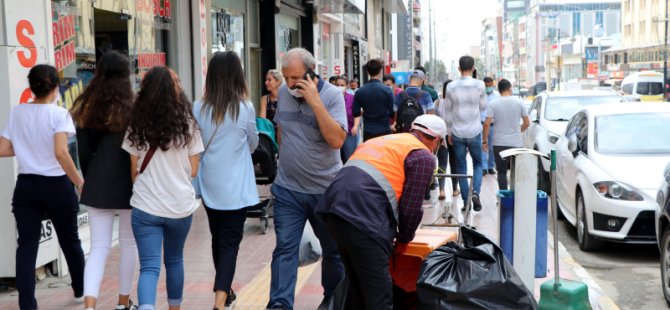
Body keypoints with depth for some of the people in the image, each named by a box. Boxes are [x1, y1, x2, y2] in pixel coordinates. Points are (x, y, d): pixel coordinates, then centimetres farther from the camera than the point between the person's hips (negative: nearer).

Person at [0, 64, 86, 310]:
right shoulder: (58, 114, -12)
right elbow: (61, 153, -23)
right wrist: (79, 182, -13)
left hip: (26, 186, 3)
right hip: (56, 185, -3)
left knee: (27, 245, 4)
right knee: (70, 240, 16)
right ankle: (81, 290, 33)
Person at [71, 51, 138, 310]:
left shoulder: (86, 108, 2)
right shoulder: (131, 108, -9)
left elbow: (83, 150, 5)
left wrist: (90, 180, 15)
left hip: (98, 185, 3)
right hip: (128, 184, -3)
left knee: (98, 247, 4)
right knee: (129, 244, 13)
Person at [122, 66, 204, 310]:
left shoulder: (137, 126, -2)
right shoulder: (188, 125, -3)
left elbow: (134, 171, 3)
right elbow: (193, 171, 2)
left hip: (145, 207, -1)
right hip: (181, 205, 1)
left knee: (149, 267, -3)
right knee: (174, 261, 21)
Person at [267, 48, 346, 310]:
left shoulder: (331, 95, -12)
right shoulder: (283, 93, 2)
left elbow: (337, 140, -23)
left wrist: (315, 102, -26)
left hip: (325, 188, -2)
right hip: (288, 188, 3)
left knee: (333, 249, 12)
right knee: (285, 248, -3)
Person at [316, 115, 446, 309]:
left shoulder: (384, 140, 30)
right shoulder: (424, 157, 7)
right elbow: (411, 208, 0)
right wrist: (403, 239, 18)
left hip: (334, 206, 8)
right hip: (362, 216, -8)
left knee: (358, 284, 22)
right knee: (378, 293, -2)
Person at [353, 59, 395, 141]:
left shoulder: (359, 92, -2)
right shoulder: (387, 90, -10)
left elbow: (356, 113, 2)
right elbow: (392, 112, -6)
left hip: (368, 132, 2)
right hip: (384, 131, -2)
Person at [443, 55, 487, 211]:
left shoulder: (451, 86, -4)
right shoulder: (479, 85, -8)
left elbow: (447, 111, 2)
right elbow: (483, 106, 4)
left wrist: (449, 132, 11)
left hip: (457, 133, 1)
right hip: (474, 132, -1)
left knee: (461, 167, 10)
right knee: (477, 163, 16)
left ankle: (466, 201, 10)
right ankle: (475, 192, -6)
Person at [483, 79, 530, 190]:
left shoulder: (493, 104, -4)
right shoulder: (519, 102, 0)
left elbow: (487, 124, -11)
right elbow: (527, 123, 3)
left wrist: (485, 140, 0)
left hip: (499, 143, -1)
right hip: (516, 143, 1)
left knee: (502, 172, 6)